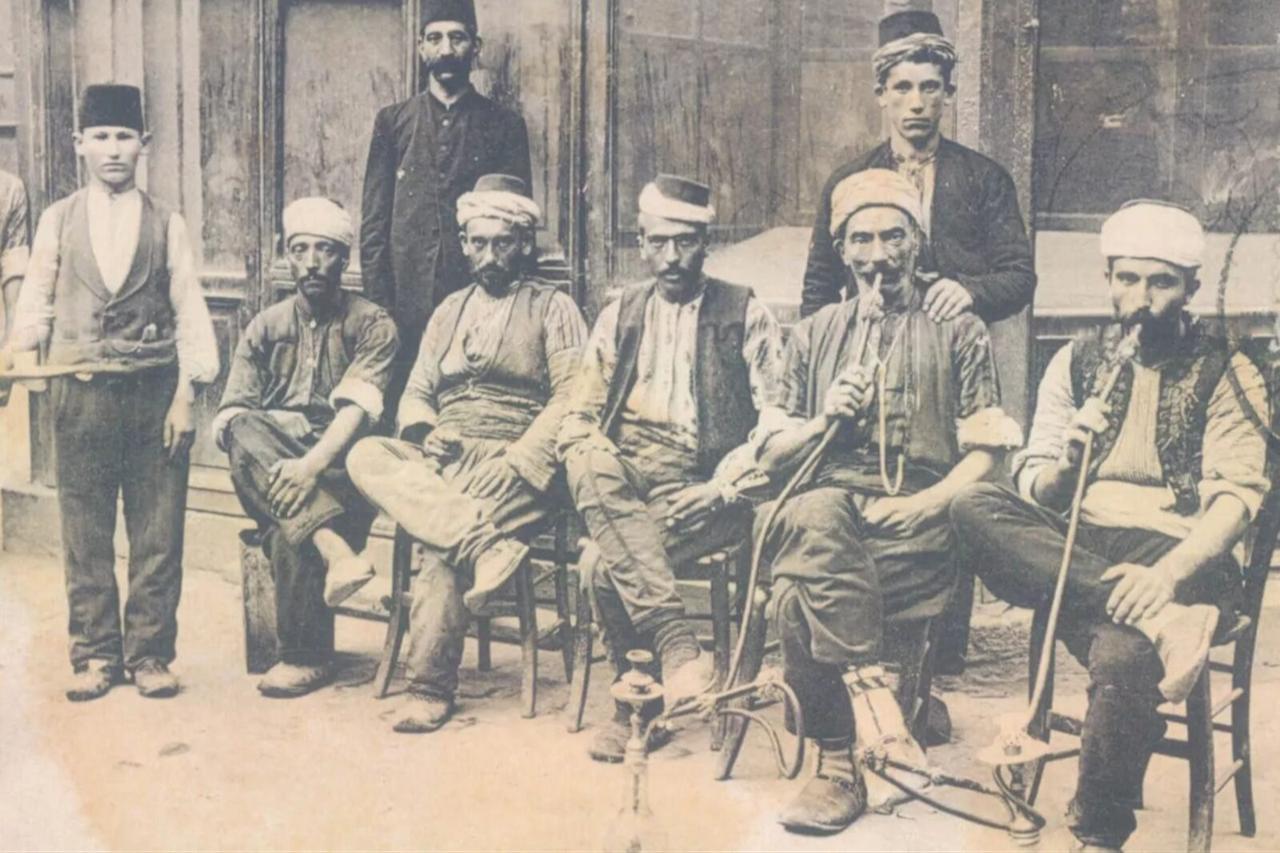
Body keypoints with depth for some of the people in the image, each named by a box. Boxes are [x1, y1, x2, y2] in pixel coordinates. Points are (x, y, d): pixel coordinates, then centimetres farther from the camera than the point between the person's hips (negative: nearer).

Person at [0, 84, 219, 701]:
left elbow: (189, 312, 1)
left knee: (158, 532, 4)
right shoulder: (58, 221, 6)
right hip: (81, 393, 1)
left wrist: (185, 395, -6)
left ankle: (148, 654, 15)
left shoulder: (166, 224, 4)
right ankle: (95, 654, 18)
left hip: (155, 393, -1)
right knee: (84, 532, 7)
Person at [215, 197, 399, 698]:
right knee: (246, 433, -30)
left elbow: (358, 408, -13)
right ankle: (336, 550, -41)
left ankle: (305, 656, -13)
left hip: (339, 467, -3)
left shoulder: (371, 325, 3)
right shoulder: (265, 328, 15)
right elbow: (230, 415, 5)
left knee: (289, 530, -33)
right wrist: (272, 463, -17)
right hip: (273, 464, 3)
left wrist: (312, 463, -30)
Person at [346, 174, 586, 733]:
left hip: (511, 462, -5)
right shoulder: (450, 310, 25)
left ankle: (431, 685, -23)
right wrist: (425, 432, -4)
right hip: (440, 458, 5)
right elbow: (415, 394, 21)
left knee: (441, 546, -33)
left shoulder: (553, 308, 9)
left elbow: (571, 398, -4)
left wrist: (517, 460, -19)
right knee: (366, 456, -28)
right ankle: (485, 542, -42)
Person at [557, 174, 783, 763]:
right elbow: (578, 420, 13)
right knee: (589, 466, -34)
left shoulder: (746, 316, 6)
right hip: (626, 481, 3)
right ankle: (677, 648, -35)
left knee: (605, 564, -29)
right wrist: (596, 466, -10)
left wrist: (720, 485, -14)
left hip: (706, 490, -3)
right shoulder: (620, 315, 16)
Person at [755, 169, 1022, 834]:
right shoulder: (813, 335, 23)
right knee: (813, 517, -37)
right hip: (828, 501, 3)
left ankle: (836, 766, -22)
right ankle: (871, 692, -34)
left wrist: (929, 501, -13)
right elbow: (771, 453, 18)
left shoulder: (958, 331, 16)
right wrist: (824, 421, -2)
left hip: (916, 521, -2)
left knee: (797, 596, -32)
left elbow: (986, 449, 5)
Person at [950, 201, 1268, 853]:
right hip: (1077, 547, 4)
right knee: (974, 508, -27)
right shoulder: (1075, 363, 14)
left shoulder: (1228, 375, 6)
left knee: (1119, 654, -37)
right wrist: (1066, 459, -16)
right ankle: (1161, 623, -33)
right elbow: (1033, 491, 8)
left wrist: (1170, 571, -26)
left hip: (1177, 554, -3)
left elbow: (1236, 497, -7)